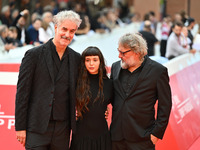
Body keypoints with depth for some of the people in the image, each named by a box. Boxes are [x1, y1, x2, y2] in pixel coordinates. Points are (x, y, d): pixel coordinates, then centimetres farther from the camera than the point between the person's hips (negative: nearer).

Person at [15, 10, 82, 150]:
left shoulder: (76, 58, 9)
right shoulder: (34, 54, -2)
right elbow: (22, 92, -3)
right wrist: (20, 127, -6)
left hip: (62, 129, 3)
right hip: (37, 127, -3)